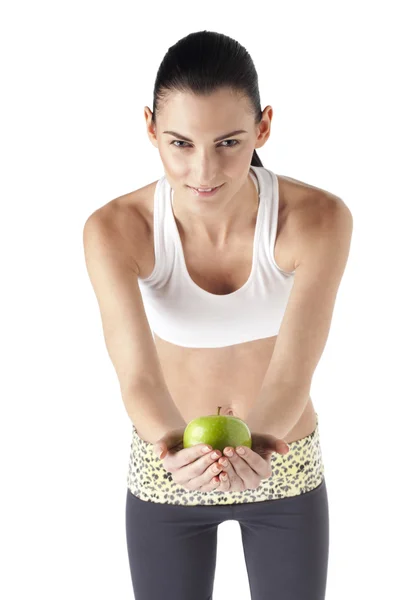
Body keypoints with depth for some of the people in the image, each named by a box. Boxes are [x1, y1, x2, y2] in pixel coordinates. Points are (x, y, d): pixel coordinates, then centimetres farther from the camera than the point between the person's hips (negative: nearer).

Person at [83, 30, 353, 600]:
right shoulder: (115, 230, -23)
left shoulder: (319, 219, -23)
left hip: (286, 468, 0)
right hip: (166, 472, 0)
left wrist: (257, 442, -51)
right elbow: (137, 374, -31)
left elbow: (293, 372, -30)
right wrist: (176, 445, -52)